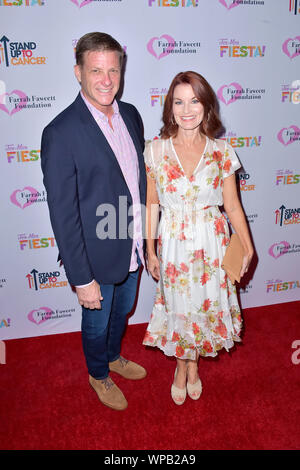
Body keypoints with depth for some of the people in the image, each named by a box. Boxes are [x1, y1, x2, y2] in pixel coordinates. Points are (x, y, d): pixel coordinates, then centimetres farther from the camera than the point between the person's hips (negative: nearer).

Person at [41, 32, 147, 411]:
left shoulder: (130, 114, -1)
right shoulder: (61, 133, -22)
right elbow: (63, 214, -21)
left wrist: (146, 238, 11)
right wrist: (82, 279, -18)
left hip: (133, 248, 6)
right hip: (98, 256, -6)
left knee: (122, 311, 28)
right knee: (97, 322, 19)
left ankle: (114, 356, 58)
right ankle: (99, 374, 49)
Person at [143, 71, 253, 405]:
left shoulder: (221, 152, -5)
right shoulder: (155, 150, -6)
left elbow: (232, 205, -1)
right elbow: (151, 203, -1)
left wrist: (247, 248, -6)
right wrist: (150, 251, 0)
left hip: (212, 244, 1)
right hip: (173, 244, -1)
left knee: (206, 304, 14)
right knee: (179, 306, 13)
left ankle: (193, 362, 44)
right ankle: (182, 365, 42)